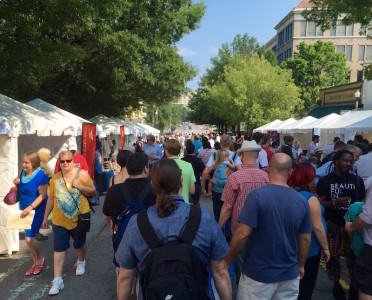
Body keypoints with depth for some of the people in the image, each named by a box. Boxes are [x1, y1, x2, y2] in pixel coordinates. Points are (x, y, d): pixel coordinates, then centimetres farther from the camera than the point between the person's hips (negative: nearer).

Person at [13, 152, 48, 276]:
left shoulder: (40, 175, -19)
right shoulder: (23, 172, 2)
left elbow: (42, 195, -20)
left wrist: (30, 207, -28)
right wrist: (16, 183, -4)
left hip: (36, 211, -8)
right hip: (25, 210, 8)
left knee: (29, 238, -8)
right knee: (28, 238, 13)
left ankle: (40, 259, 18)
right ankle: (36, 263, 30)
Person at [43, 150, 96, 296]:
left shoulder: (82, 174, -9)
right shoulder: (55, 178, 0)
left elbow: (92, 191, -6)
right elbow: (51, 198, 7)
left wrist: (79, 186, -22)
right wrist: (45, 217, 11)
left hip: (79, 218, -1)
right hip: (59, 220, 2)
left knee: (79, 244, 18)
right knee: (59, 248, 1)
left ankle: (81, 262, 48)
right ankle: (57, 280, 10)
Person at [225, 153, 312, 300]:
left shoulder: (257, 195, -18)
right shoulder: (302, 201, -4)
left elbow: (242, 234, -20)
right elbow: (305, 239, 3)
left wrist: (227, 260, -6)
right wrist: (301, 265, 19)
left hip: (258, 273, -3)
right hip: (289, 274, 4)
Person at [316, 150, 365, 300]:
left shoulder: (357, 180, 5)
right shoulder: (325, 180, -3)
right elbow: (319, 203, -5)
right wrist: (335, 203, -22)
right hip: (332, 225, -1)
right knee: (333, 257, 8)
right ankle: (336, 284, 26)